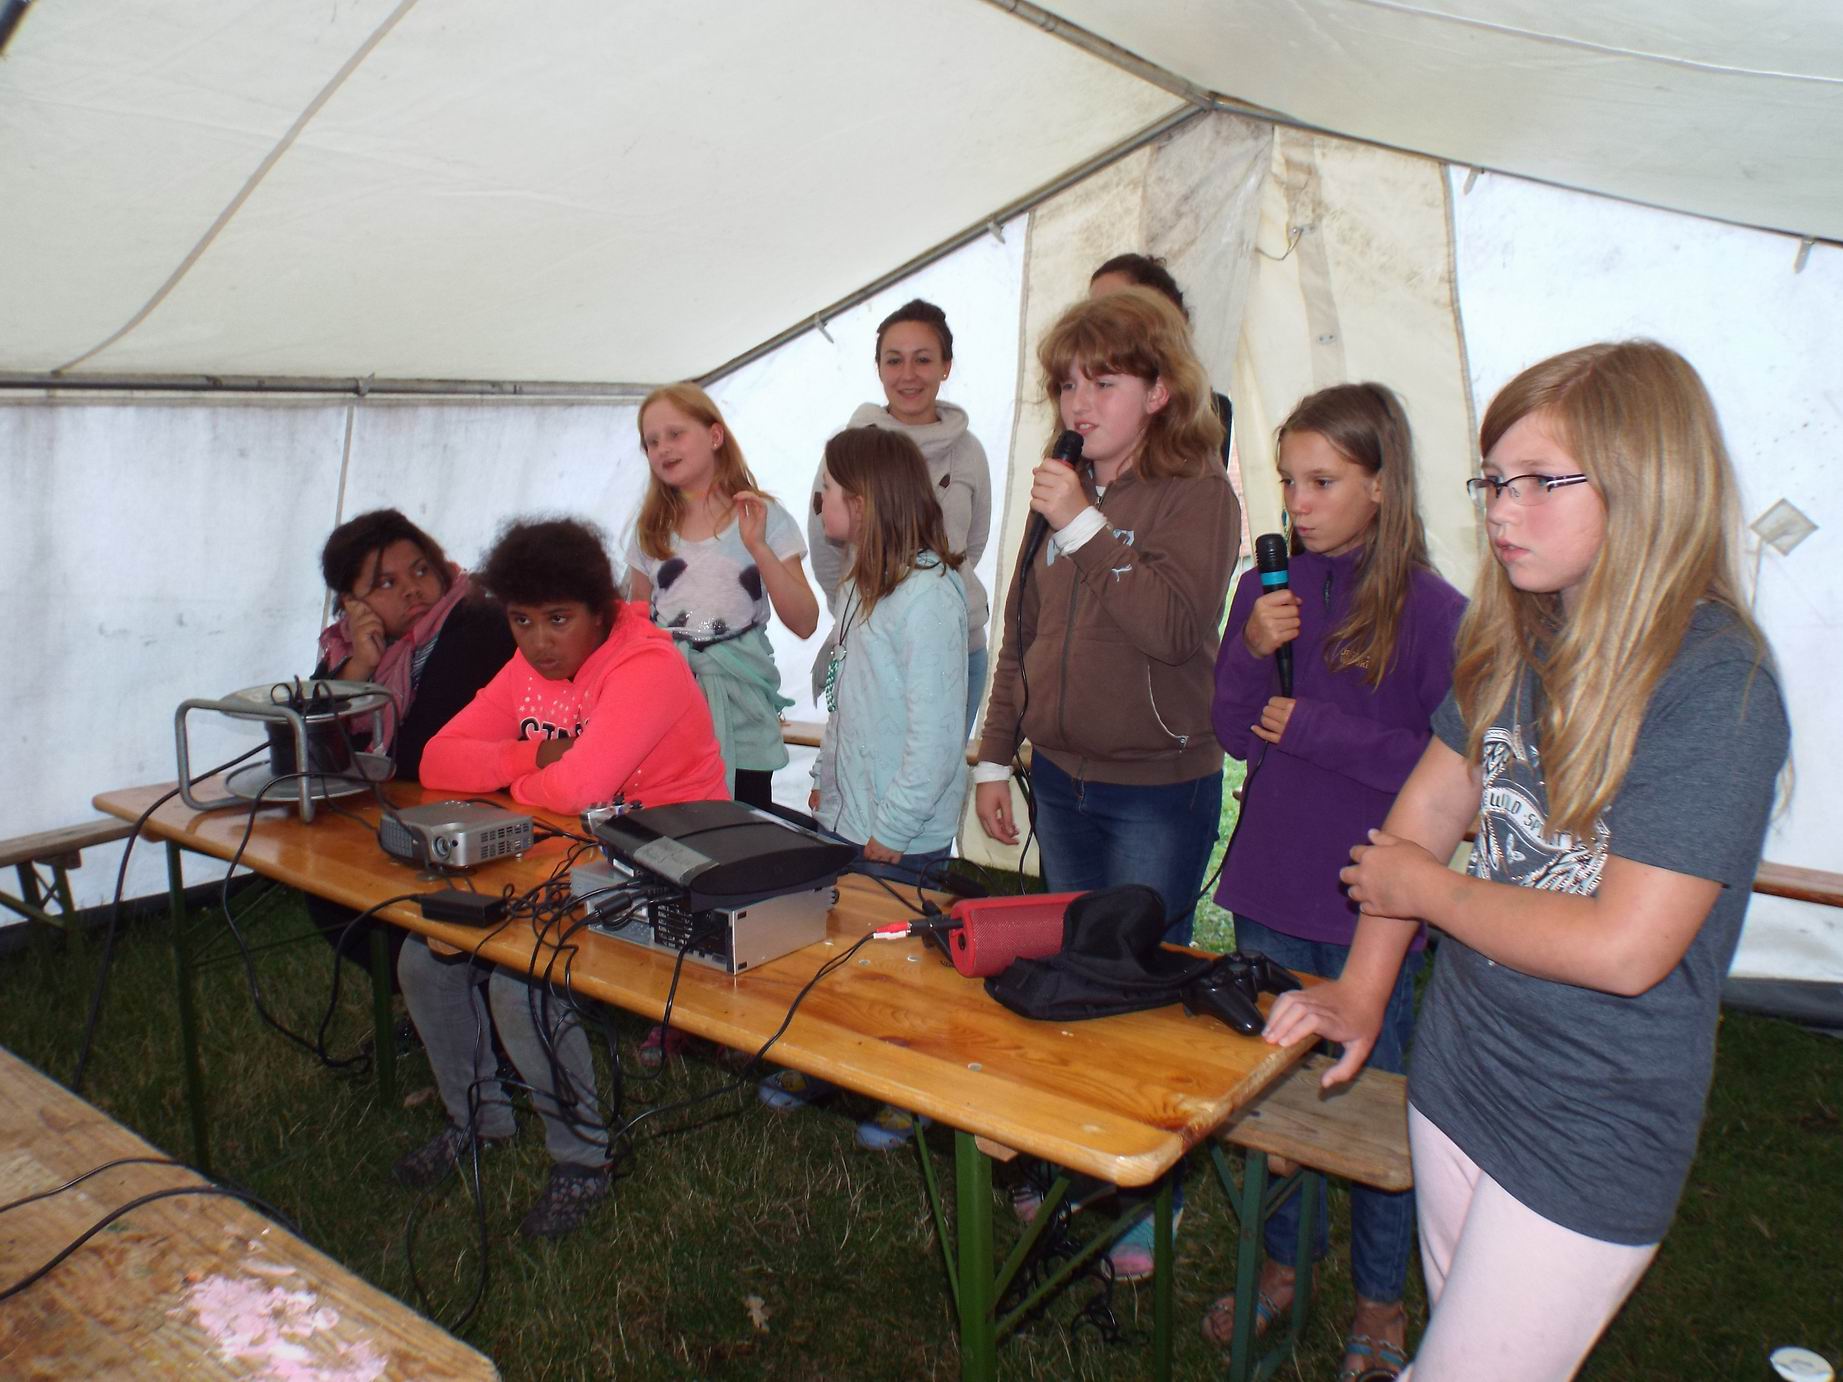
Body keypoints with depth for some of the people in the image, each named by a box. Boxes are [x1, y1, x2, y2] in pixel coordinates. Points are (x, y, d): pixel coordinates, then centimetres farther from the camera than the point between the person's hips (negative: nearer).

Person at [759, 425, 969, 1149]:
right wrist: (825, 782, 16)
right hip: (841, 819, 8)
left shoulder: (928, 594, -21)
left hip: (901, 842, -8)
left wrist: (891, 830, -19)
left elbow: (936, 735, -22)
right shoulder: (859, 586, 9)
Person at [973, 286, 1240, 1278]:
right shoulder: (1062, 492, 8)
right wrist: (995, 757, 11)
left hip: (1159, 794, -6)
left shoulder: (1197, 495, -10)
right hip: (1061, 783, 6)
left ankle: (1141, 1208, 20)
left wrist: (1086, 527, -23)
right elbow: (1021, 635, 13)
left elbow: (1176, 624, -26)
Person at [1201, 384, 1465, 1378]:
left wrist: (1316, 728, -17)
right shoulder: (1266, 589, 0)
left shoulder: (1431, 610, -12)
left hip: (1373, 907, -4)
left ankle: (1381, 1300, 35)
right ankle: (1282, 1259, 41)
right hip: (1268, 893, 4)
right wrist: (1254, 651, -16)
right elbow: (1234, 735, 1)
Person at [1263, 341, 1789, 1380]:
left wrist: (1422, 886, -12)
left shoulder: (1715, 683, -21)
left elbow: (1623, 946, -26)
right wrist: (1361, 991, 2)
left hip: (1591, 1140, -6)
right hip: (1456, 1078, 6)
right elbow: (1432, 803, 7)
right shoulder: (1519, 638, 0)